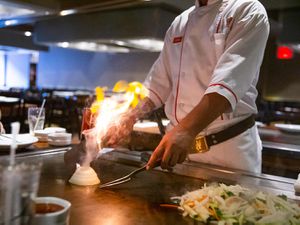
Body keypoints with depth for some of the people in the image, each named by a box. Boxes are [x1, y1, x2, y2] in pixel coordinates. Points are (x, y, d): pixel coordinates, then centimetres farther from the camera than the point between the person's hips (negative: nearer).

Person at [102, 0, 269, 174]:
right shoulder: (179, 23, 10)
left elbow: (228, 83, -23)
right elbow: (160, 82, 14)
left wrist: (187, 129, -35)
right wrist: (130, 117, 0)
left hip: (231, 145, -4)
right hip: (179, 138, 5)